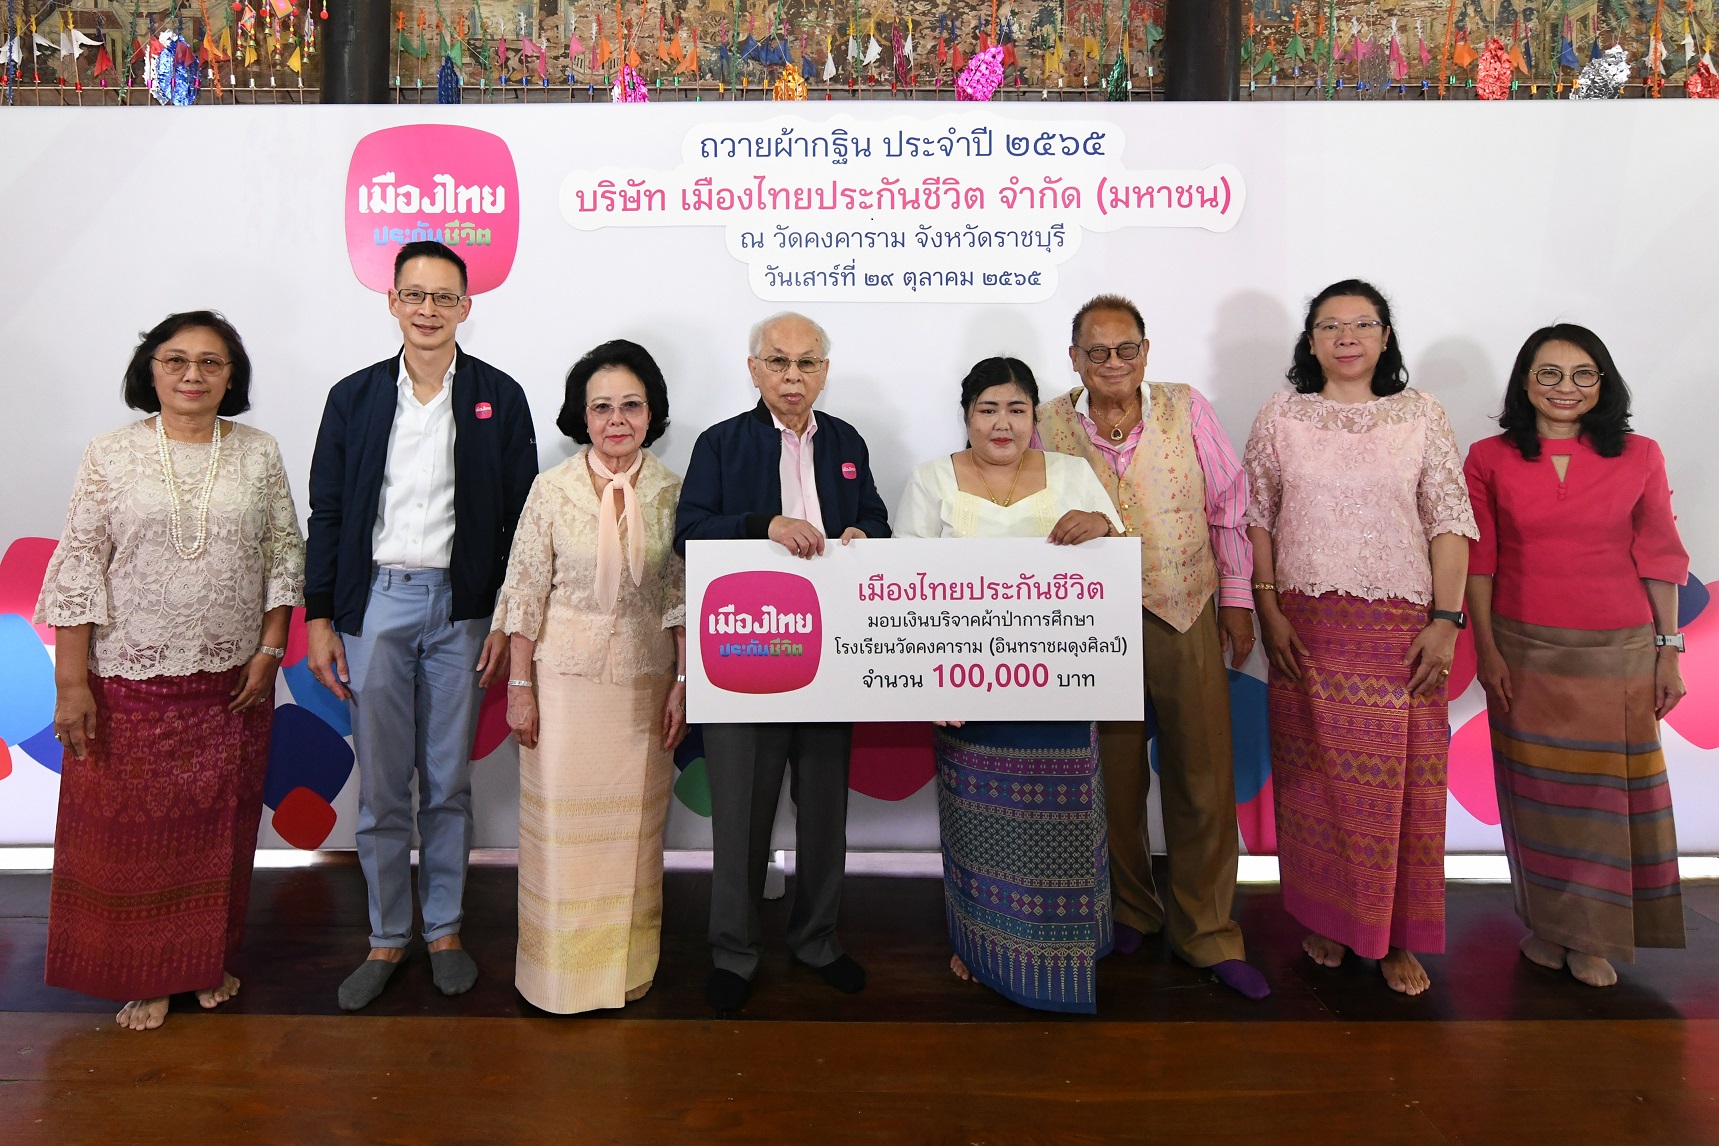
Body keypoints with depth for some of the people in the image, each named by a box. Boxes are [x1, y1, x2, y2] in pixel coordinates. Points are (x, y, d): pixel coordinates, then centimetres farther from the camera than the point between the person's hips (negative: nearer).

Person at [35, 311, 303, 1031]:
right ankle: (144, 975, 28)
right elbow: (78, 569, -4)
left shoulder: (259, 455, 2)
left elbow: (284, 555, 4)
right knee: (131, 830, 9)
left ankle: (211, 960, 31)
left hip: (233, 682, 1)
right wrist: (70, 681, -7)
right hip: (130, 683, -1)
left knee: (219, 829, 12)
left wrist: (269, 650, -2)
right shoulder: (111, 457, -2)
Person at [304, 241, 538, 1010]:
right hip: (374, 605, 1)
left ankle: (445, 930, 25)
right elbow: (327, 513, 7)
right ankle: (387, 939, 23)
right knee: (380, 788, 7)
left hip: (460, 608, -1)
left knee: (449, 783, 9)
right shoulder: (354, 396, 7)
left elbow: (519, 517, 1)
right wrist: (319, 619, 2)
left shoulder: (499, 397, 2)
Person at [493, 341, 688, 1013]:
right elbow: (525, 592, -2)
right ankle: (560, 968, 26)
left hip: (644, 683, 2)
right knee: (561, 824, 6)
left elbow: (682, 597, 3)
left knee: (633, 826, 11)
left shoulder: (671, 492, 0)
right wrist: (519, 687, -4)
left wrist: (681, 684, 1)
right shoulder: (553, 489, -5)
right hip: (564, 678, -1)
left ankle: (625, 966, 30)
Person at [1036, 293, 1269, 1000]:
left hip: (1187, 619, 0)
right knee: (1115, 780, 12)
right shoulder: (1049, 426, 0)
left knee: (1203, 779, 5)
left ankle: (1207, 932, 23)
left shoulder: (1186, 409, -1)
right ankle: (1129, 912, 34)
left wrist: (1236, 599, 6)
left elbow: (1228, 507, 6)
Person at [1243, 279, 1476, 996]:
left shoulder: (1422, 415, 5)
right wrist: (1269, 612, -4)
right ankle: (1326, 918, 24)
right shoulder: (1281, 417, 5)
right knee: (1315, 777, 6)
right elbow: (1256, 519, 4)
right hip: (1306, 627, 0)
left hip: (1402, 627, 0)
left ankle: (1396, 936, 18)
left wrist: (1446, 620, -6)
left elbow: (1450, 523, 2)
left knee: (1401, 781, 2)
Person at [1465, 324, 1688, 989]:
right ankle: (1547, 924, 24)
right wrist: (1485, 649, -4)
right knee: (1535, 791, 7)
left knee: (1607, 790, 5)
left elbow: (1658, 559, 6)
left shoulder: (1640, 456, 4)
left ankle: (1594, 935, 21)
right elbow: (1478, 560, 1)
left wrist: (1669, 652, 4)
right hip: (1524, 650, 0)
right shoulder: (1490, 459, 2)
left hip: (1619, 653, 1)